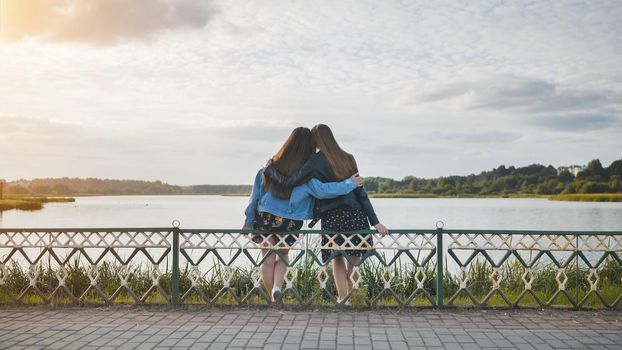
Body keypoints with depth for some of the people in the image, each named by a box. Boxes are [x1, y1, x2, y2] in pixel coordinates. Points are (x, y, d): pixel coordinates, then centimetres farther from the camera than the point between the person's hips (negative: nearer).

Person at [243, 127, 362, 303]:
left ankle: (273, 298, 15)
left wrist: (249, 221, 8)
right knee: (283, 256, 20)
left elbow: (255, 194, 1)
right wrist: (350, 183, -10)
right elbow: (322, 190, -21)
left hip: (265, 219, 1)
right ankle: (277, 286, -3)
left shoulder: (271, 166, -1)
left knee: (268, 260, 12)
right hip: (290, 224, -1)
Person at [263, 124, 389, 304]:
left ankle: (343, 300, 13)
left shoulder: (316, 162, -7)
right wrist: (375, 222, 5)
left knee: (338, 260, 13)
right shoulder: (347, 158, 7)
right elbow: (360, 191, 5)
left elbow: (288, 182, -9)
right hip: (356, 215, 3)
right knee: (354, 259, 15)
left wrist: (270, 168, 9)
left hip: (332, 217, -3)